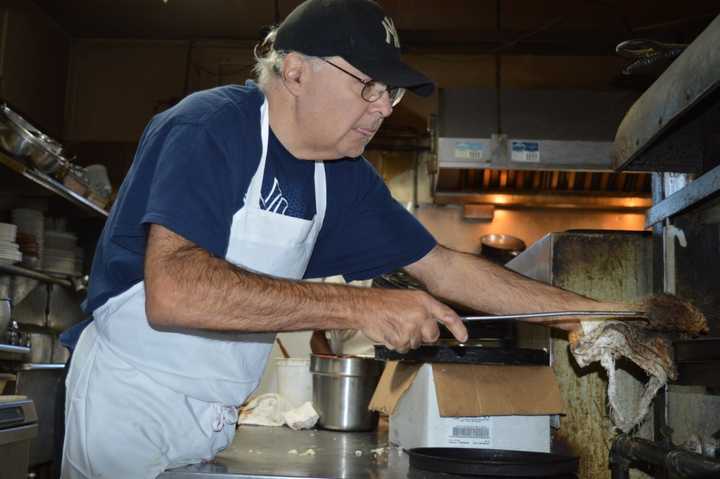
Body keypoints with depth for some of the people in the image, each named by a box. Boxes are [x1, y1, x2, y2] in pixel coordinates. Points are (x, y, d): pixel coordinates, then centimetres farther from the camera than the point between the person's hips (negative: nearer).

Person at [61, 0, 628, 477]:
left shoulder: (345, 177, 0)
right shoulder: (209, 127, -21)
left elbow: (445, 268, 5)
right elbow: (172, 291, -35)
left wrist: (601, 314, 0)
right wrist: (358, 309, -35)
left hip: (226, 418, 6)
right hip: (134, 405, -6)